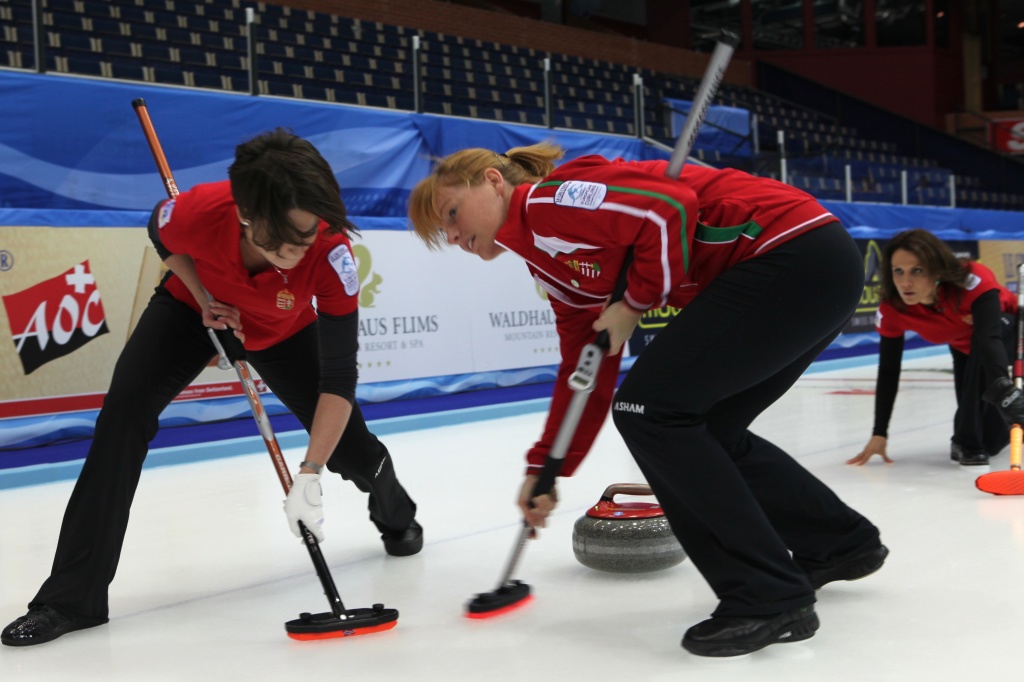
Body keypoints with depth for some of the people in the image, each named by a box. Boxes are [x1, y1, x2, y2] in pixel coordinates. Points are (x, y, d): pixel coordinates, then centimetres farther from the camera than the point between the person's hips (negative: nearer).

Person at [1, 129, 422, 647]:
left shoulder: (331, 253, -41)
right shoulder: (197, 211, -39)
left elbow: (339, 379, -38)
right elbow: (161, 236, -9)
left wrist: (309, 476, -42)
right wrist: (204, 299, -20)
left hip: (284, 331, 0)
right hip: (195, 307, 0)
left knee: (346, 444, 0)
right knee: (124, 411, -20)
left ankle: (397, 517, 41)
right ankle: (72, 597, -13)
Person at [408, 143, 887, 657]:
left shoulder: (549, 201, -9)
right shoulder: (554, 266, 19)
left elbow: (671, 206, -20)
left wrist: (636, 304, -7)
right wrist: (545, 470, 22)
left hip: (797, 251, -10)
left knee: (649, 409, -9)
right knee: (702, 429, 18)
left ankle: (770, 598, -4)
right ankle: (842, 544, 34)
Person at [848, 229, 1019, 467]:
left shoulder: (974, 281, -42)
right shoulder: (892, 310, -29)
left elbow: (990, 339, -54)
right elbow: (888, 370, -20)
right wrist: (879, 434, -22)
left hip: (1007, 333, -3)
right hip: (965, 350, 3)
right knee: (991, 440, -1)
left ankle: (968, 442, -19)